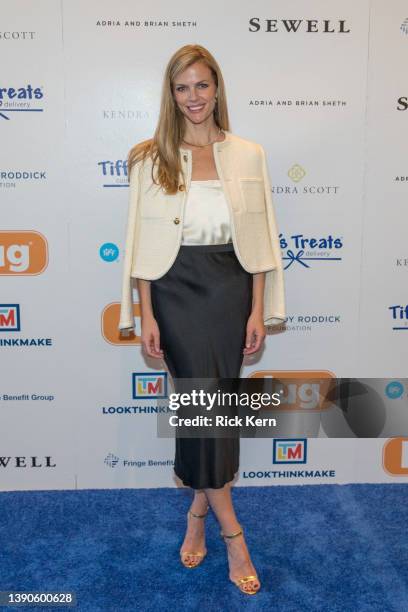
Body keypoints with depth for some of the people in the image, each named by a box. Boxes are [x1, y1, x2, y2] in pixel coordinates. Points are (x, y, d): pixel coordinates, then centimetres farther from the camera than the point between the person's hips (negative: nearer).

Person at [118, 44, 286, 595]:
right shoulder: (152, 158, 1)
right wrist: (145, 315, -5)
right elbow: (143, 241, -1)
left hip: (230, 288, 2)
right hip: (177, 289, -1)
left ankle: (199, 508, 30)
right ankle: (231, 530, 12)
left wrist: (259, 310, -1)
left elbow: (259, 236, 3)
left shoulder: (248, 154, 4)